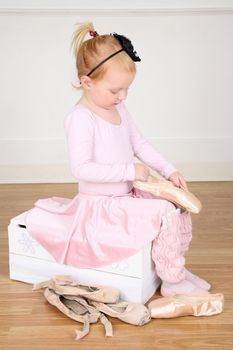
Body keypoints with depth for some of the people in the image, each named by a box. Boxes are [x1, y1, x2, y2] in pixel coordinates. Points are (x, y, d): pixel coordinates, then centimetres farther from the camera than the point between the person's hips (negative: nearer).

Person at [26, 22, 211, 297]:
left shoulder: (119, 109, 6)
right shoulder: (80, 119, -21)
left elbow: (139, 144, 14)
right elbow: (81, 169, -27)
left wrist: (169, 170, 3)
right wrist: (129, 171, -26)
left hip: (125, 195, 9)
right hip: (101, 205, -9)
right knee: (165, 214, -20)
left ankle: (176, 267, 17)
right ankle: (172, 282, -4)